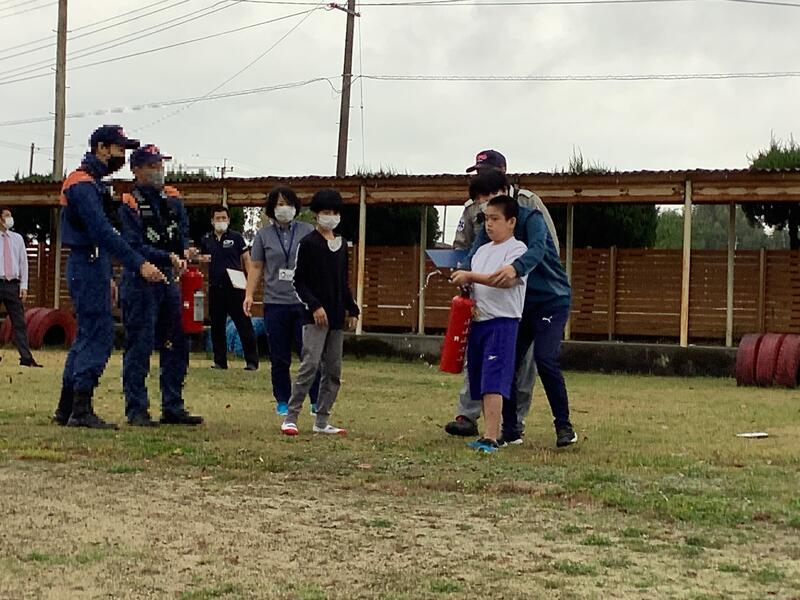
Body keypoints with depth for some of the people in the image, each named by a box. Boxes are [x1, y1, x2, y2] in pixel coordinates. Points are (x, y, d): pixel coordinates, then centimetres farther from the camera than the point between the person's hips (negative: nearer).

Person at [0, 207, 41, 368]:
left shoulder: (17, 238, 13)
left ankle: (26, 358, -4)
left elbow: (23, 262, 12)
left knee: (20, 322, -2)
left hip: (13, 284, 3)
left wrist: (24, 285, 3)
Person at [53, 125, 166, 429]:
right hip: (88, 268, -11)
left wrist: (106, 277, 23)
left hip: (91, 268, 11)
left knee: (88, 336, 12)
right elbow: (103, 232, -25)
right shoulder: (83, 184, -14)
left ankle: (66, 409, 16)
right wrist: (139, 264, -29)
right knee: (99, 335, -11)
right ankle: (81, 410, -10)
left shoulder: (93, 184, 19)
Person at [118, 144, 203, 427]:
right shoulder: (129, 204, -8)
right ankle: (136, 410, 2)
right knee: (139, 345, -4)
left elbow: (183, 231, 10)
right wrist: (169, 257, -27)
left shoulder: (173, 198, 12)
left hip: (170, 278, 7)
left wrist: (185, 250, -12)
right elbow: (136, 247, -17)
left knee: (177, 344, 9)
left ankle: (173, 407, 18)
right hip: (140, 280, -7)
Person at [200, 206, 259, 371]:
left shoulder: (236, 237, 1)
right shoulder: (206, 239, 11)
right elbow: (202, 259, 23)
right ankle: (220, 361, 17)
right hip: (215, 288, 4)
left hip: (234, 287, -4)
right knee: (217, 326, 8)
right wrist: (203, 259, -2)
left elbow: (246, 259, 1)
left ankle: (251, 361, 0)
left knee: (244, 324, -4)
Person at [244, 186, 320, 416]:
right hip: (275, 303, 1)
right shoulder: (264, 234, 9)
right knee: (279, 358, 6)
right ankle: (283, 402, 16)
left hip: (304, 302, -1)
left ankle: (317, 402, 2)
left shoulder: (308, 232, 6)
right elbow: (256, 266, 10)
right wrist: (249, 295, 0)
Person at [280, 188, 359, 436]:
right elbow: (299, 281, -6)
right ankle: (291, 418, -9)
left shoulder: (342, 246, 16)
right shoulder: (308, 243, -3)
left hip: (337, 318, 7)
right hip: (315, 317, -7)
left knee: (333, 370, 6)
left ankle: (322, 421, 13)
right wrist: (314, 306, -16)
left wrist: (352, 310, 15)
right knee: (310, 365, -15)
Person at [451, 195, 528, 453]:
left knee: (493, 382, -16)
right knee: (480, 383, 10)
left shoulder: (517, 249, -4)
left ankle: (490, 438, -21)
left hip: (502, 322, -8)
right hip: (478, 322, 8)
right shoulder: (482, 251, 19)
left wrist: (471, 276, -22)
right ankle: (490, 434, 19)